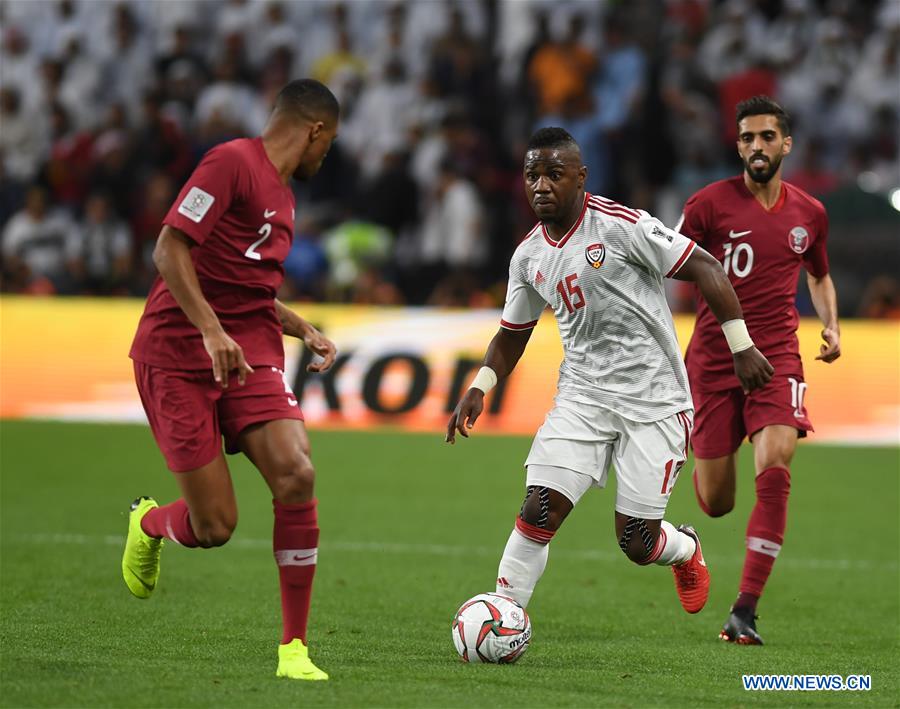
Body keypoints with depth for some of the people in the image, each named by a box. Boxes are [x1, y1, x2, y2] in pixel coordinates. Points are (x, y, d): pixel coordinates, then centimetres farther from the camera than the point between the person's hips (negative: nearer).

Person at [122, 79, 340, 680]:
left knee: (296, 474, -18)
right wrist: (211, 330, -25)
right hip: (178, 356, -7)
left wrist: (303, 330, 18)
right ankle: (148, 524, 30)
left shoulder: (283, 197, 20)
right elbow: (170, 249, -17)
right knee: (215, 527, -9)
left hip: (251, 355, 7)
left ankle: (294, 648, -9)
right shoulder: (232, 162, -8)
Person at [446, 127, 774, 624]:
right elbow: (513, 334, 20)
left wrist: (741, 347, -14)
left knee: (636, 541, -2)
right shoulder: (528, 257, 6)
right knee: (539, 511, -14)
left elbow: (704, 268, -11)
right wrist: (480, 388, 5)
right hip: (582, 396, 4)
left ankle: (685, 549, 34)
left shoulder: (620, 226, -13)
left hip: (654, 399, -4)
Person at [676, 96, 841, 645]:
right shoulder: (711, 203, -3)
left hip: (777, 357, 1)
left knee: (775, 470, -23)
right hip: (713, 360, -1)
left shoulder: (810, 214, 7)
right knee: (716, 504, 2)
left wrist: (832, 327, 9)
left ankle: (746, 611, -18)